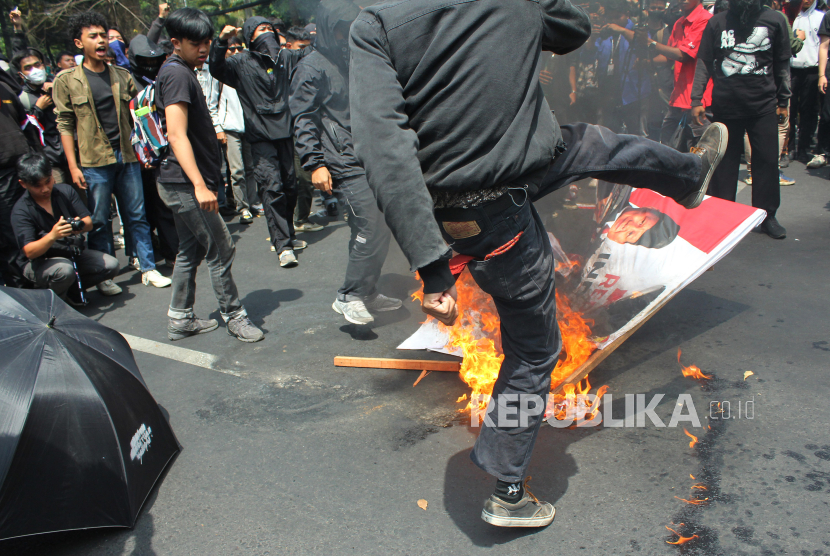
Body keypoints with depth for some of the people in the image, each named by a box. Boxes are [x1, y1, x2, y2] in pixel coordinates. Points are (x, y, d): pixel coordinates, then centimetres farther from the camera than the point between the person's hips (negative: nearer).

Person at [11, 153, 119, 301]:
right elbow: (29, 252, -24)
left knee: (111, 265, -16)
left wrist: (80, 225, -31)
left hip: (74, 252, 5)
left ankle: (71, 287, 5)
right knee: (65, 270, -38)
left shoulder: (66, 191, -3)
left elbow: (89, 222, -5)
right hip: (40, 263, -5)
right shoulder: (21, 210, -15)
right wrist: (52, 236, -43)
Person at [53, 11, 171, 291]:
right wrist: (72, 166, -7)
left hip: (126, 156, 3)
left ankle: (148, 269, 15)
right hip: (94, 162, -3)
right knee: (99, 221, 3)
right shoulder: (67, 80, 0)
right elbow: (65, 124, -1)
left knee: (137, 216, 7)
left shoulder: (122, 76, 9)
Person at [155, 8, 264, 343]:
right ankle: (234, 316, 8)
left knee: (191, 250, 15)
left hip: (180, 184, 11)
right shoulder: (177, 74, -15)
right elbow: (177, 135, -24)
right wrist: (200, 185, -30)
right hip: (185, 183, -11)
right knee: (221, 250, -4)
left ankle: (180, 319, 23)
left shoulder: (181, 72, 17)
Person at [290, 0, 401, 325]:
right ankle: (348, 298, 0)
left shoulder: (352, 62, 21)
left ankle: (367, 293, 21)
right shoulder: (312, 67, -4)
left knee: (380, 229, 9)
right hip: (345, 162, -8)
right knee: (370, 228, -13)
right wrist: (314, 164, -15)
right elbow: (304, 119, -8)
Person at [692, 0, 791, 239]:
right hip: (725, 105, 0)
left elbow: (782, 64, 11)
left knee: (767, 160, 0)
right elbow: (704, 63, 7)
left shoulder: (774, 20, 5)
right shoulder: (717, 23, 5)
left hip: (764, 105, 1)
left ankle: (767, 215, 11)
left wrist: (783, 101, 10)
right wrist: (696, 99, 1)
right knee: (724, 161, 3)